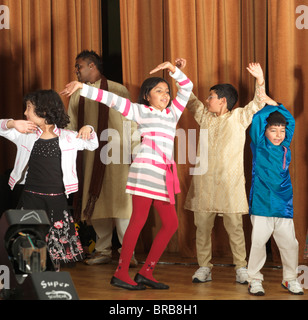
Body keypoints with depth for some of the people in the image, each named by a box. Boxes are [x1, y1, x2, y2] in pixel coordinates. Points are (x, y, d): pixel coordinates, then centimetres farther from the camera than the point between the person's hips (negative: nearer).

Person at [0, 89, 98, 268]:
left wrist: (89, 130, -4)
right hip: (31, 199, 0)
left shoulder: (66, 137, 3)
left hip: (57, 199, 0)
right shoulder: (25, 134, 4)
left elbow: (92, 145, 16)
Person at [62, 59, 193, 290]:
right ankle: (121, 273, -7)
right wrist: (82, 87, -6)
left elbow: (187, 87, 22)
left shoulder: (173, 112, 22)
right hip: (146, 168, -6)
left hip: (164, 174, 6)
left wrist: (173, 69, 7)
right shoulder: (140, 111, 9)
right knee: (139, 220, -10)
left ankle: (146, 272, 7)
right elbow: (112, 99, 2)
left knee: (171, 223, 3)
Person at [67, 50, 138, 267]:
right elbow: (70, 127, 16)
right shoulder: (77, 96, 13)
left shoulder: (118, 91, 1)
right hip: (89, 156, 4)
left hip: (116, 154, -4)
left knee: (119, 200, -9)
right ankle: (103, 251, 13)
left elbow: (131, 123, 1)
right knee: (94, 203, 4)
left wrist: (135, 151, -4)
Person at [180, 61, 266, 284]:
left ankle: (241, 268, 7)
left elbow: (257, 104, -9)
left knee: (235, 227, -1)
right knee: (202, 226, 4)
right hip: (204, 181, 4)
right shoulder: (205, 117, 15)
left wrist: (260, 80, -24)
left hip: (230, 183, -4)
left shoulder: (238, 118, 3)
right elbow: (190, 98, 23)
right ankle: (204, 268, 13)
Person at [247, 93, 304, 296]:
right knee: (258, 242, -5)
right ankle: (254, 279, 7)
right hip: (262, 204, -4)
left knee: (289, 243, 3)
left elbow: (290, 120, 22)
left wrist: (273, 104, 18)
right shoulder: (260, 145, 2)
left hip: (283, 206, 4)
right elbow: (258, 118, -5)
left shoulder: (285, 147, 13)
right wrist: (266, 105, 7)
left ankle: (290, 279, 18)